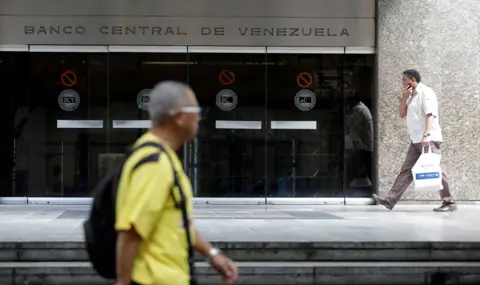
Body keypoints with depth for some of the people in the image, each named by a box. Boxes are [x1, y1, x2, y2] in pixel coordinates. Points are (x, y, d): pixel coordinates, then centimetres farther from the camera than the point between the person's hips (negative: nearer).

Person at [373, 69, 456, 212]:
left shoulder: (425, 92, -9)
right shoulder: (412, 96, 20)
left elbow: (430, 115, -19)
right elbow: (402, 114, 19)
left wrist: (426, 135, -30)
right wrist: (404, 97, 5)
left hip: (428, 139, -9)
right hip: (417, 140, 9)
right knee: (406, 170, 5)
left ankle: (449, 202, -2)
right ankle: (390, 200, 3)